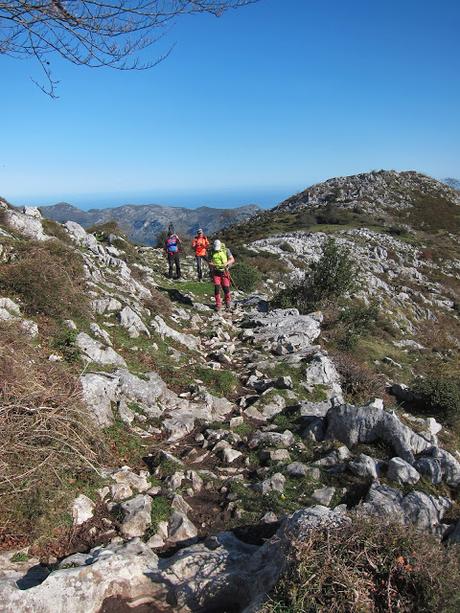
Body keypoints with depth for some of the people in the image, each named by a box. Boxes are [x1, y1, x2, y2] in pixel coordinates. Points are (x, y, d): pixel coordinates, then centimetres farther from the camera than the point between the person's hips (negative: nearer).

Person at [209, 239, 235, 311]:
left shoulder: (226, 250, -4)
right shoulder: (212, 252, 3)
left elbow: (232, 259, -3)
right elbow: (210, 262, 5)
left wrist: (226, 263, -21)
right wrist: (212, 264, -18)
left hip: (224, 272, -1)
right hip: (215, 272, 1)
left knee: (226, 288, 0)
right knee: (217, 288, -7)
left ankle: (227, 301, 25)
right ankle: (218, 304, 3)